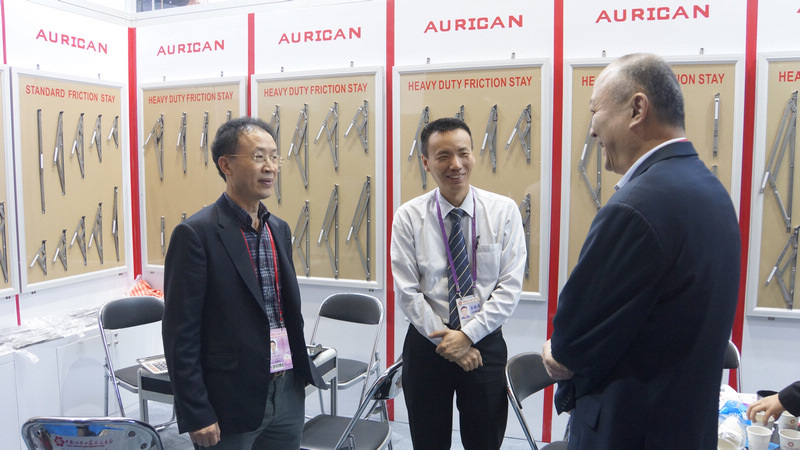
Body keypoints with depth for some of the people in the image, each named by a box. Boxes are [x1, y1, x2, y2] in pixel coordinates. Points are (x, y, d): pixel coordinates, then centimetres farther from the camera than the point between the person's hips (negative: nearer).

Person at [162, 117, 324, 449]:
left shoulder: (279, 229, 8)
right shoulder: (196, 233, -13)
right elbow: (181, 333, -13)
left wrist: (302, 373, 14)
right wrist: (196, 415, -13)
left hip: (288, 395, 6)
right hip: (231, 404, -6)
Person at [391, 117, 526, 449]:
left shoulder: (504, 211, -6)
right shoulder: (408, 217, -6)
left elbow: (510, 287, -9)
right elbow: (407, 292, -7)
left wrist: (468, 335, -14)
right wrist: (444, 339, -12)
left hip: (485, 343, 0)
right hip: (426, 344, 0)